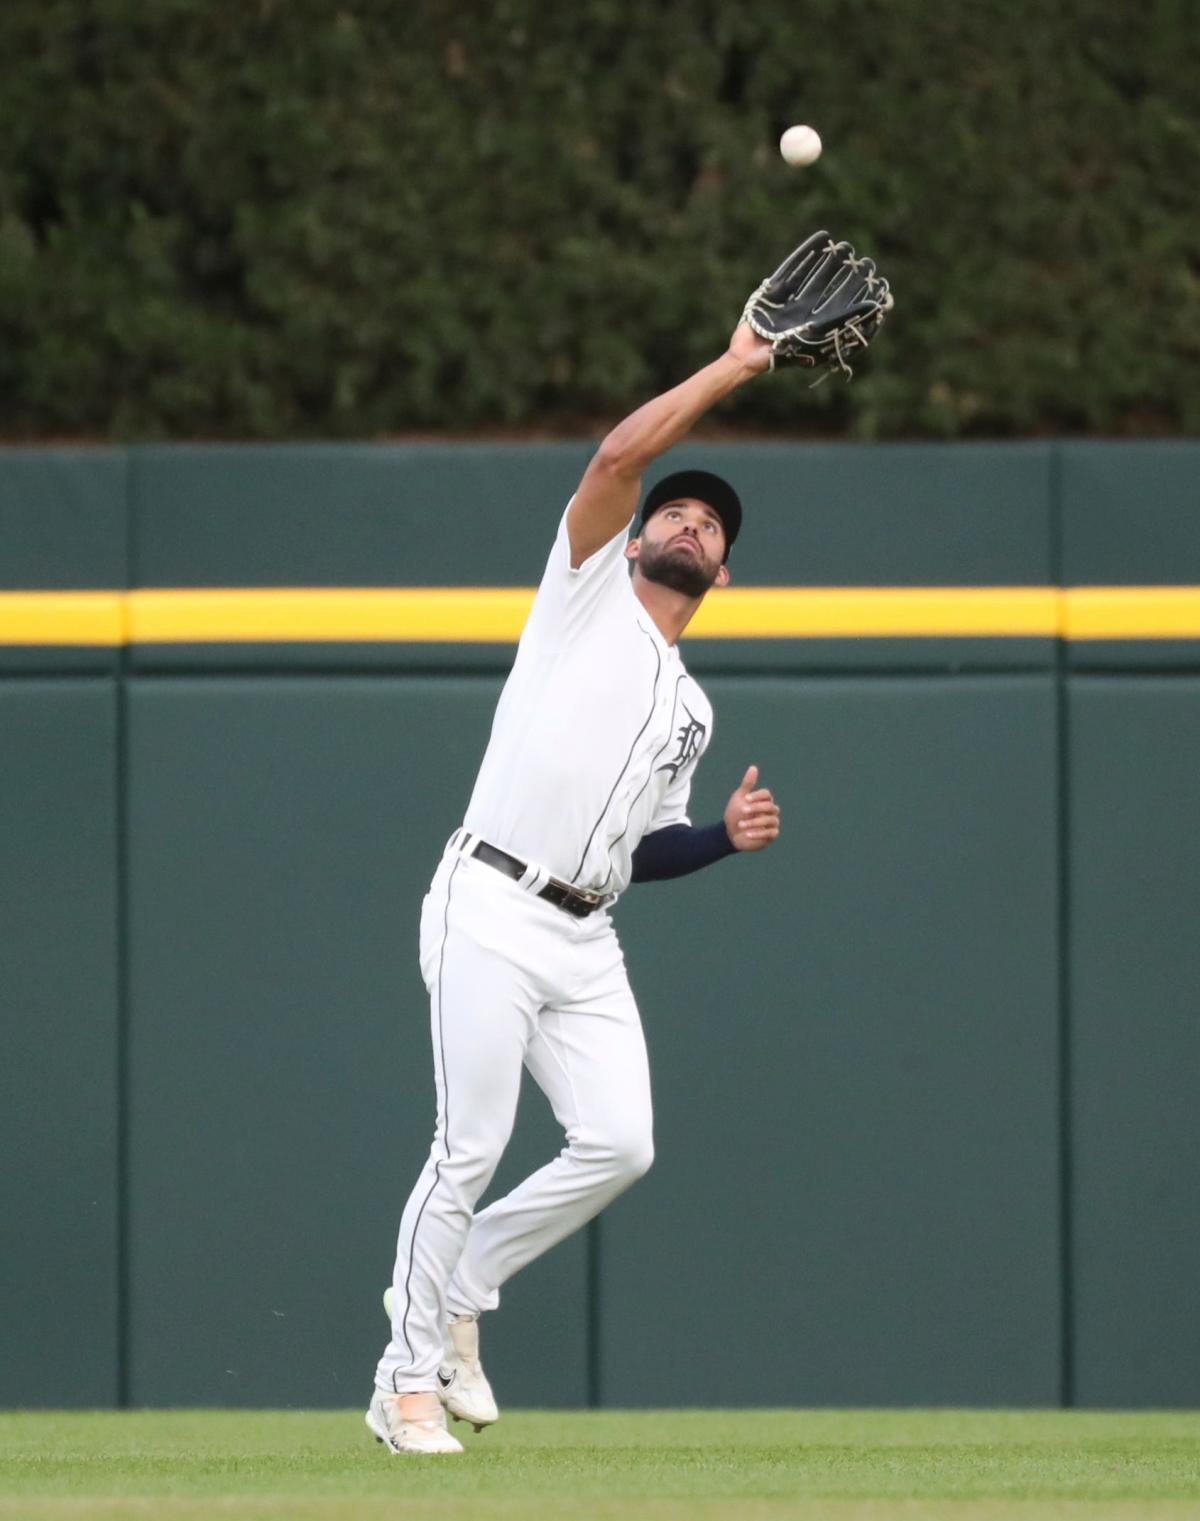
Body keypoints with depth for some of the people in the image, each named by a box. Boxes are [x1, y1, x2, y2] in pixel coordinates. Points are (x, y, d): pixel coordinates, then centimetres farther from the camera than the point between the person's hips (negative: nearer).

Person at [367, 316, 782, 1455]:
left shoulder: (690, 710, 25)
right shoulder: (589, 590, 9)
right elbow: (621, 455, -7)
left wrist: (727, 836, 7)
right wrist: (733, 367, -2)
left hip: (585, 940, 6)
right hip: (490, 911, -6)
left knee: (618, 1145, -7)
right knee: (472, 1146, -8)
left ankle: (456, 1287, 15)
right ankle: (410, 1373, 4)